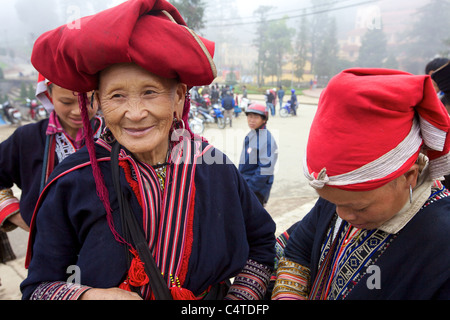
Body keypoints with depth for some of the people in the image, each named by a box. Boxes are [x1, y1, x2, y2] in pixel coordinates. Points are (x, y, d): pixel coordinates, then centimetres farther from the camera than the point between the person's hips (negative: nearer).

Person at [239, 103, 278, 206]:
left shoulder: (266, 139, -19)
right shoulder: (250, 135, 9)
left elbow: (265, 170, -24)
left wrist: (247, 189, -21)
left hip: (256, 192, -9)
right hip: (245, 184, 9)